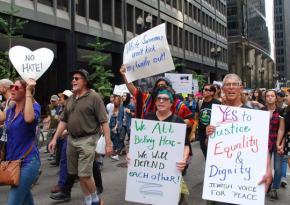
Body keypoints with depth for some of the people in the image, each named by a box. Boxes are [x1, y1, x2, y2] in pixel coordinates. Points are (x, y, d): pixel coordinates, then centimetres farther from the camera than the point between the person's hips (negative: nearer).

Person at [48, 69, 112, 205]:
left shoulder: (94, 97, -9)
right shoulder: (71, 99, 11)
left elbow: (104, 122, -13)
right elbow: (63, 120, 15)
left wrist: (108, 143, -17)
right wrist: (55, 138, 9)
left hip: (87, 140, -7)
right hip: (71, 139, 7)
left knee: (84, 174, -7)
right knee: (76, 174, 11)